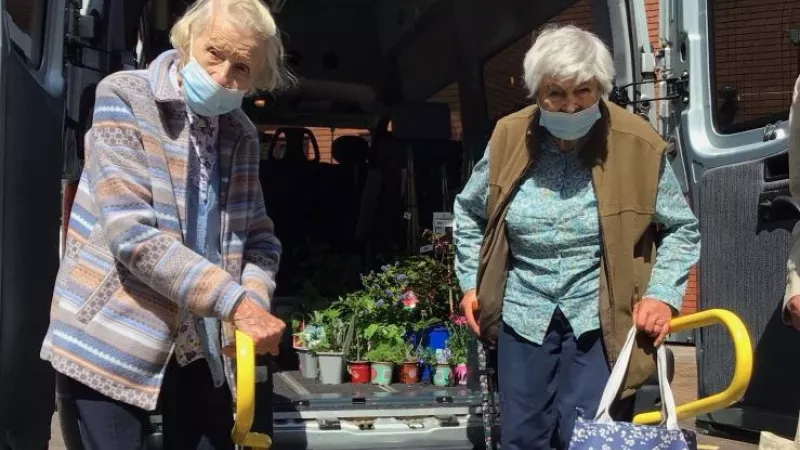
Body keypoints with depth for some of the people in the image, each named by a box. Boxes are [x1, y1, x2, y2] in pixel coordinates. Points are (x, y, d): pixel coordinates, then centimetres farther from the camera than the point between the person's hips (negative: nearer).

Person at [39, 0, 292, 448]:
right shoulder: (125, 97, -11)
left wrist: (255, 303, -11)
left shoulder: (242, 134, 7)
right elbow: (131, 233, -21)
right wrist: (235, 302, -22)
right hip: (114, 337, -5)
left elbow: (261, 238, 11)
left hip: (202, 345, 5)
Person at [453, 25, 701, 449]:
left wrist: (663, 294, -11)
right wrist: (472, 282, 7)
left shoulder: (639, 146, -11)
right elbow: (468, 212, 13)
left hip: (601, 319, -3)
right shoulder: (509, 138, -4)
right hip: (524, 315, 3)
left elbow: (682, 229, 2)